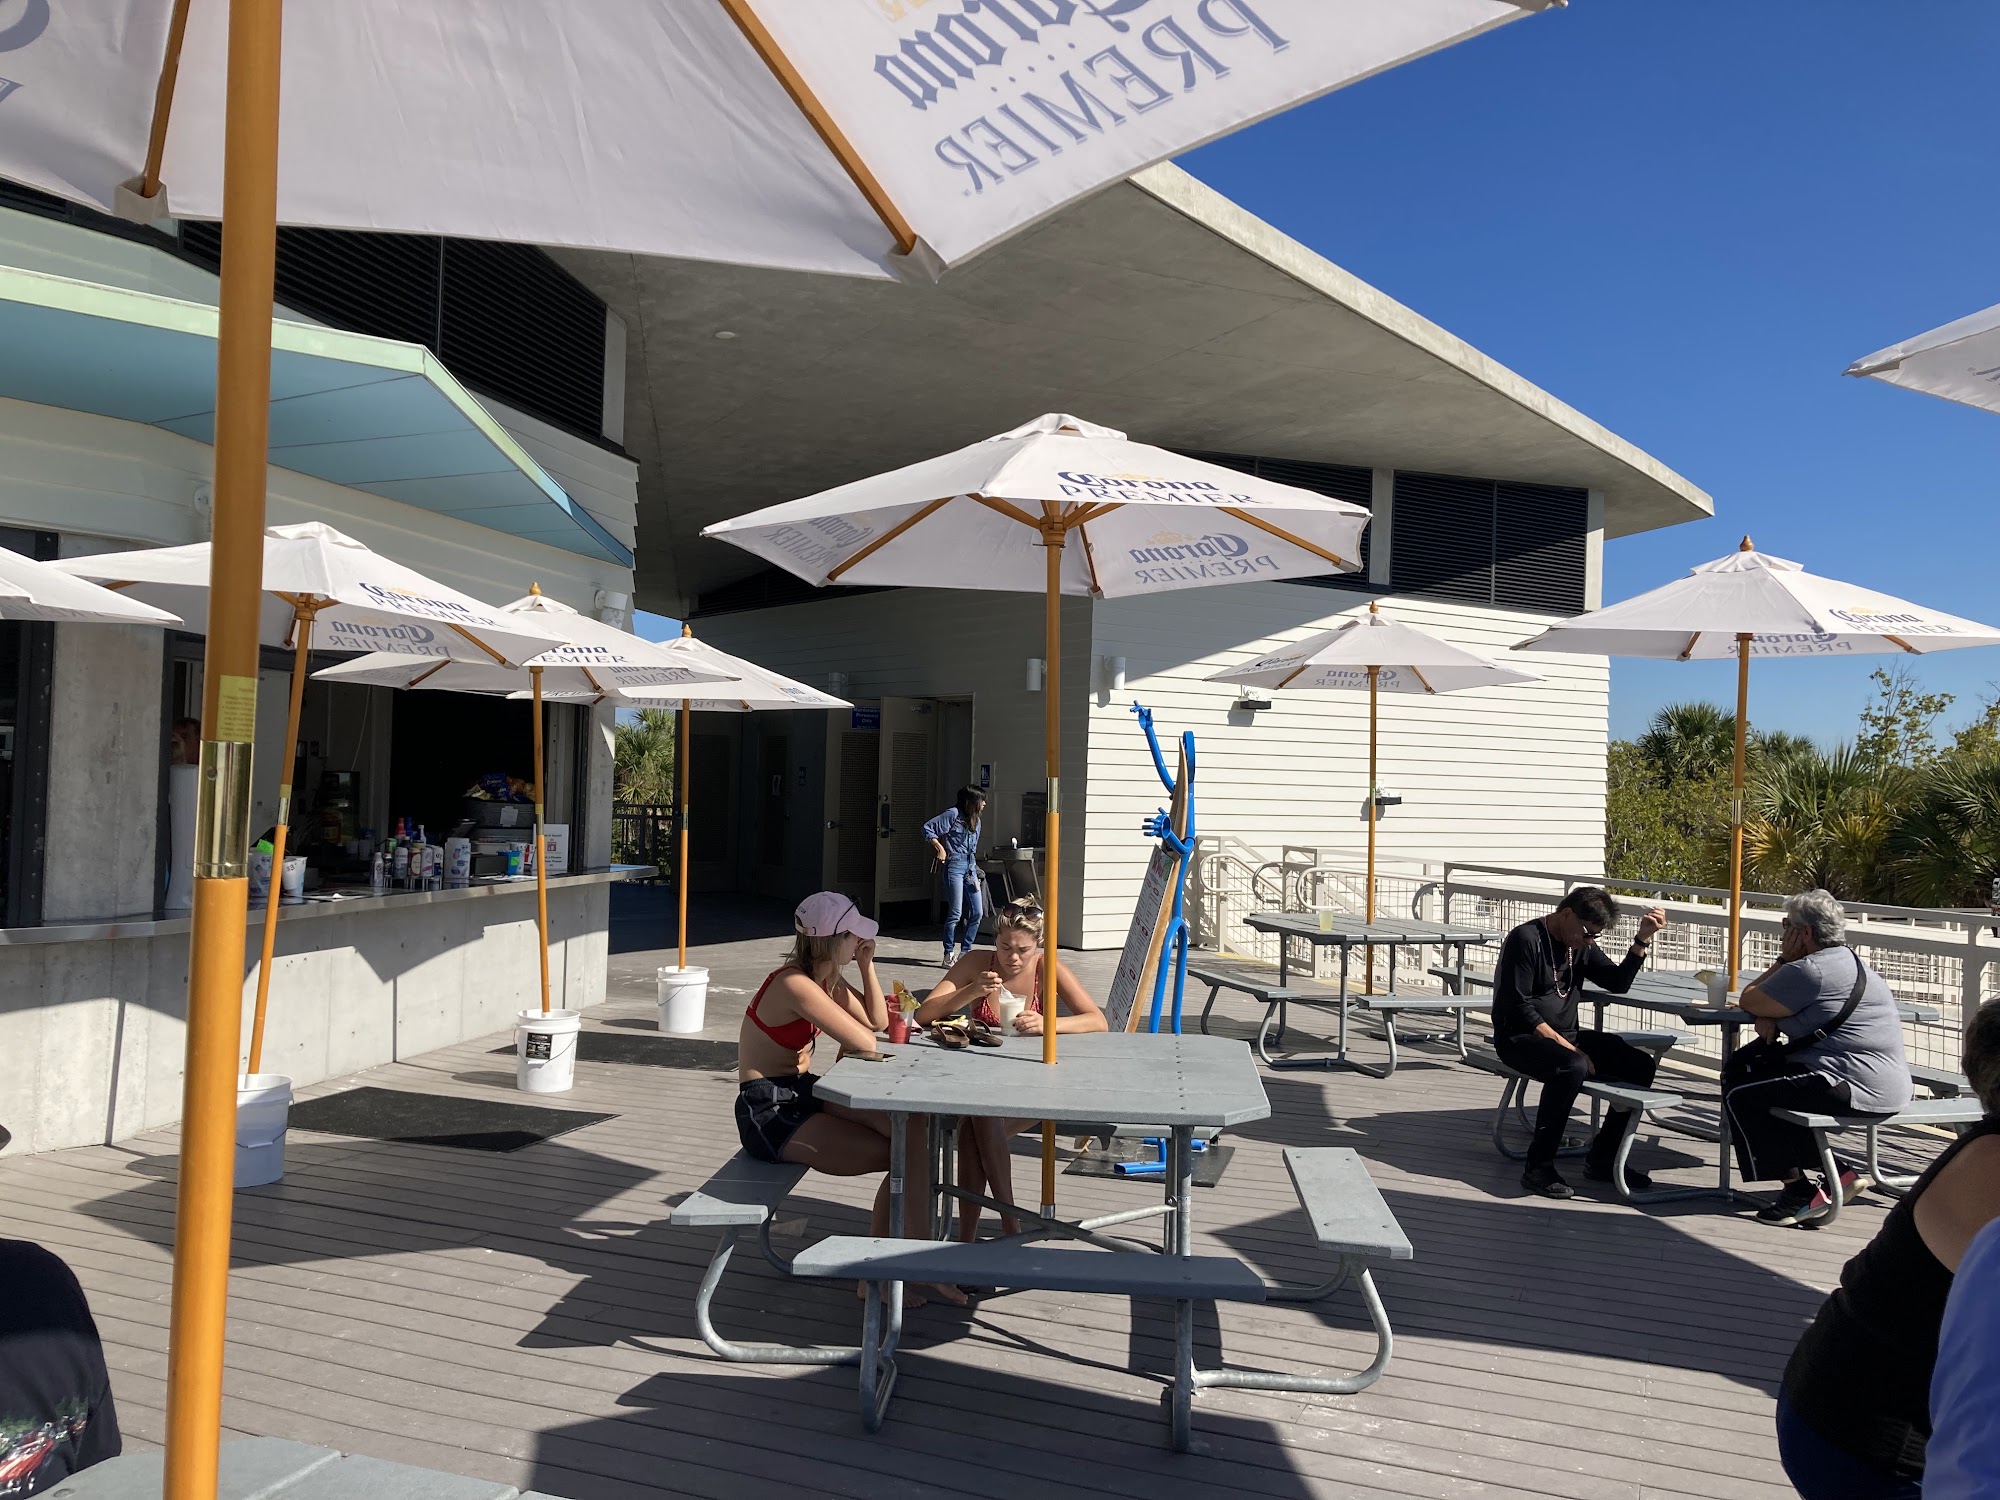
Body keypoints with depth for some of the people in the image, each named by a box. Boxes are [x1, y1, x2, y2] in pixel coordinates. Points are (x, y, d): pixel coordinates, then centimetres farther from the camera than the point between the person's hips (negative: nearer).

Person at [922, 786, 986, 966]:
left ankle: (965, 952, 13)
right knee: (955, 913, -8)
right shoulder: (953, 814, -6)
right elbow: (928, 828, -8)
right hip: (955, 865, -8)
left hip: (970, 867, 8)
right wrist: (940, 848, -11)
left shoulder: (975, 820, 17)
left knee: (977, 912, 2)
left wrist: (975, 871, 16)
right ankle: (949, 955, 1)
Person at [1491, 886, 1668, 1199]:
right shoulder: (1526, 939, -14)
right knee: (1572, 1067, -37)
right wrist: (1567, 1047, -21)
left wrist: (1643, 939, -2)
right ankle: (1538, 1167, -28)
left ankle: (1602, 1159, 4)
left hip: (1565, 1036, 8)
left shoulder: (1581, 945, 12)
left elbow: (1618, 983, 8)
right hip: (1519, 1038, -8)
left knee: (1640, 1065, -7)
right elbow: (1518, 1007, -20)